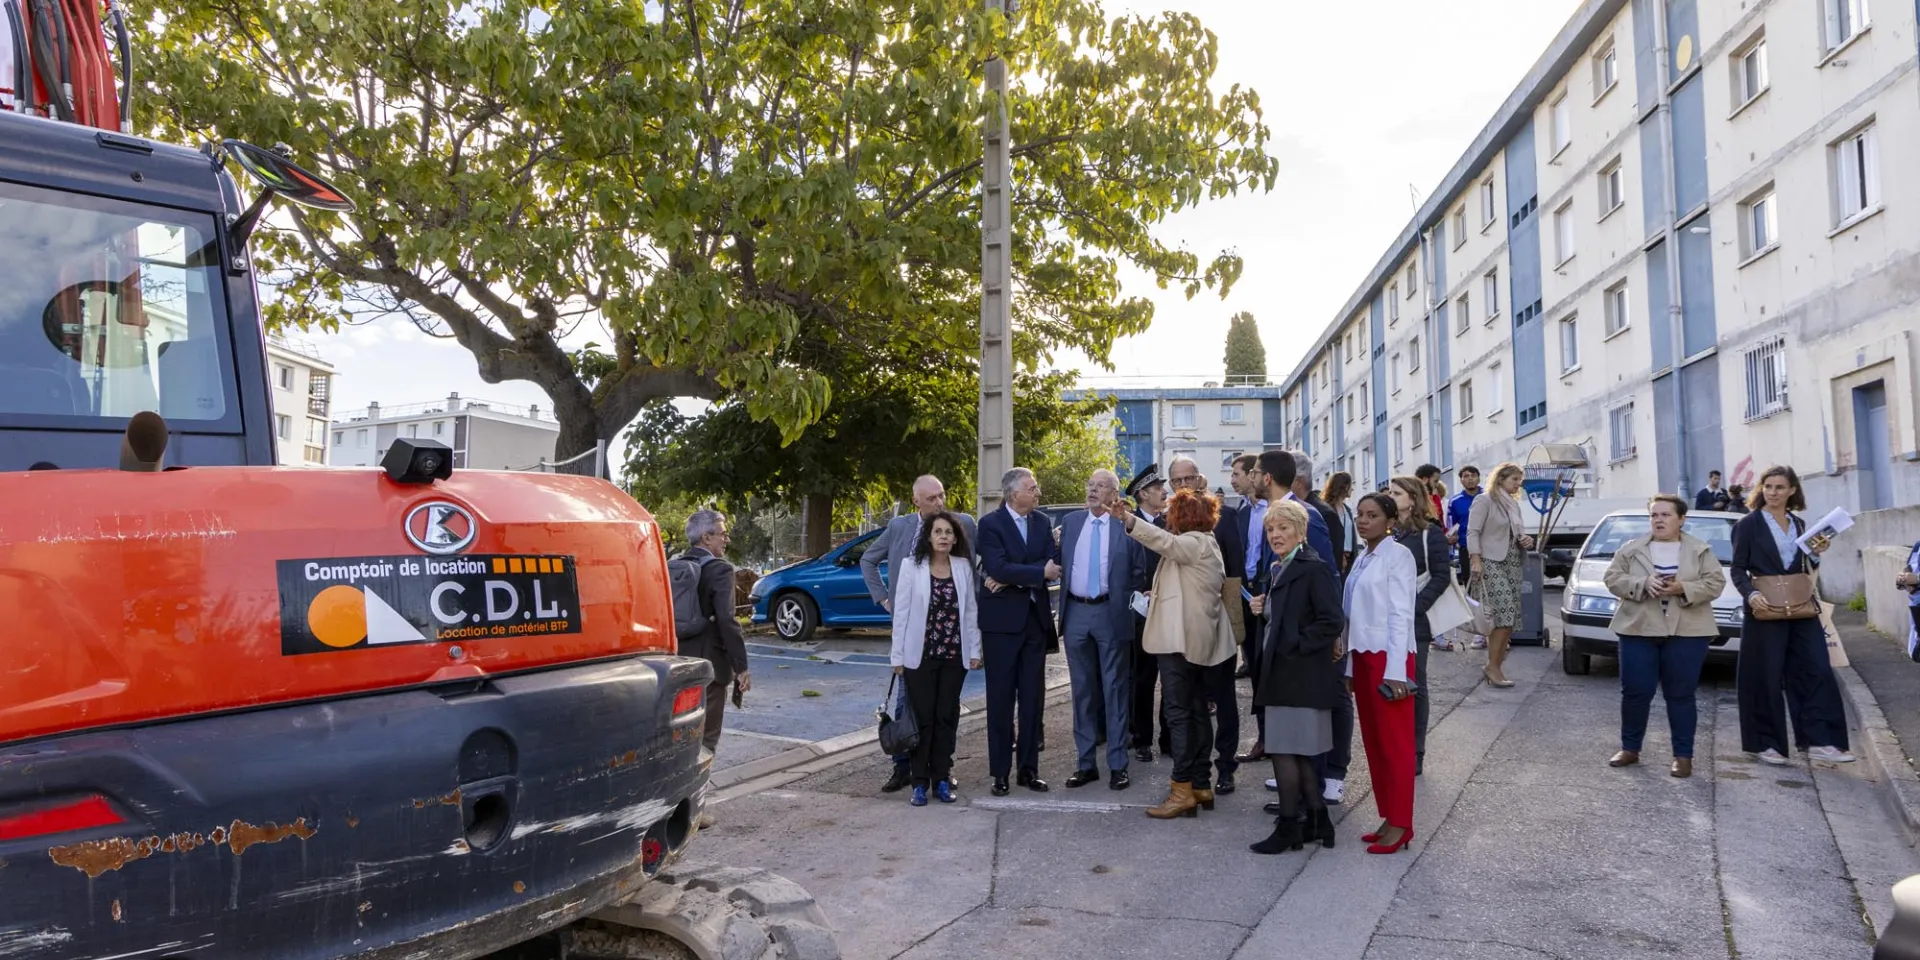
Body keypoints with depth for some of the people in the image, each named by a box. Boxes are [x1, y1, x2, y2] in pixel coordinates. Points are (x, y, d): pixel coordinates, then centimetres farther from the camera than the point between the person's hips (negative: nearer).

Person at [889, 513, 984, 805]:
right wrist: (898, 655, -5)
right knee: (922, 717, 2)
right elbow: (902, 613, -4)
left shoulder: (963, 566, 3)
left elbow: (971, 610, 7)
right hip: (920, 654, -2)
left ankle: (941, 779, 17)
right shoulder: (911, 566, -4)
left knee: (947, 717, 8)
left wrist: (974, 649, 4)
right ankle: (920, 782, 10)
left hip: (954, 655, 3)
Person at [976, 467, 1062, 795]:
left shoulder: (1042, 522, 8)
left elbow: (1054, 561, -5)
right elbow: (997, 567, -20)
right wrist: (1039, 573, -13)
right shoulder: (990, 523, -7)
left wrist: (1012, 578, -15)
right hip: (1001, 620, -4)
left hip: (1036, 618, 5)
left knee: (1032, 698, 8)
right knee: (1001, 698, 2)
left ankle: (1029, 768, 16)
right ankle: (1000, 772, 9)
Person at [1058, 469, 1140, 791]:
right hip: (1076, 613, 4)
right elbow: (1060, 564, 10)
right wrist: (1061, 611, 4)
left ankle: (1117, 765, 12)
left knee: (1115, 688, 4)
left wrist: (1135, 604, -8)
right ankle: (1086, 763, 19)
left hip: (1112, 614, -3)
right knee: (1082, 689, 10)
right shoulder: (1070, 522, 8)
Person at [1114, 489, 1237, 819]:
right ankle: (1201, 786, 15)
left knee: (1179, 713, -10)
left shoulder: (1195, 542, -11)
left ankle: (1182, 790, -11)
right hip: (1195, 638, 11)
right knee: (1196, 712, 11)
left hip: (1180, 638, -11)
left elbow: (1166, 542, -31)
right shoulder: (1205, 544, 21)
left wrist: (1128, 520, -44)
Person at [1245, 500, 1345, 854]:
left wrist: (1295, 647, -18)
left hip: (1300, 675, -10)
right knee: (1297, 752, 14)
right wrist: (1263, 609, 5)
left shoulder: (1314, 569, -13)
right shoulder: (1277, 570, 15)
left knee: (1284, 749, -4)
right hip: (1281, 673, 10)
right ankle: (1317, 821, 25)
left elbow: (1332, 621, -19)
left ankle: (1288, 827, 7)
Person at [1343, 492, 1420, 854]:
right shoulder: (1362, 558, 12)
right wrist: (1350, 665, 12)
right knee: (1373, 742, 12)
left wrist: (1395, 670, -17)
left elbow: (1400, 615, -14)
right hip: (1362, 656, 8)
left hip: (1388, 657, -8)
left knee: (1395, 744, 0)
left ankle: (1400, 824, 8)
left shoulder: (1398, 556, -9)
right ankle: (1387, 817, 21)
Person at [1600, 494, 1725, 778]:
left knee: (1681, 695, 2)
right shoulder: (1631, 549, 6)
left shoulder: (1701, 550, 5)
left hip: (1687, 632, -1)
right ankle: (1630, 748, 16)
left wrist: (1684, 588, -19)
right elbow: (1613, 578, 0)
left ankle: (1683, 755, 11)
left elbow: (1715, 582, -2)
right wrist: (1643, 584, -17)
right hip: (1638, 630, 1)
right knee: (1635, 692, 2)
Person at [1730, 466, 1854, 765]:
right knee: (1766, 679, 0)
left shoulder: (1799, 524, 13)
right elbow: (1737, 569, -5)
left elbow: (1805, 571, 19)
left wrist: (1815, 554, -1)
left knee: (1817, 672, -1)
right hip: (1765, 611, -5)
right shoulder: (1749, 525, -3)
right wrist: (1751, 593, -22)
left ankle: (1819, 741, 3)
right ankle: (1765, 744, 8)